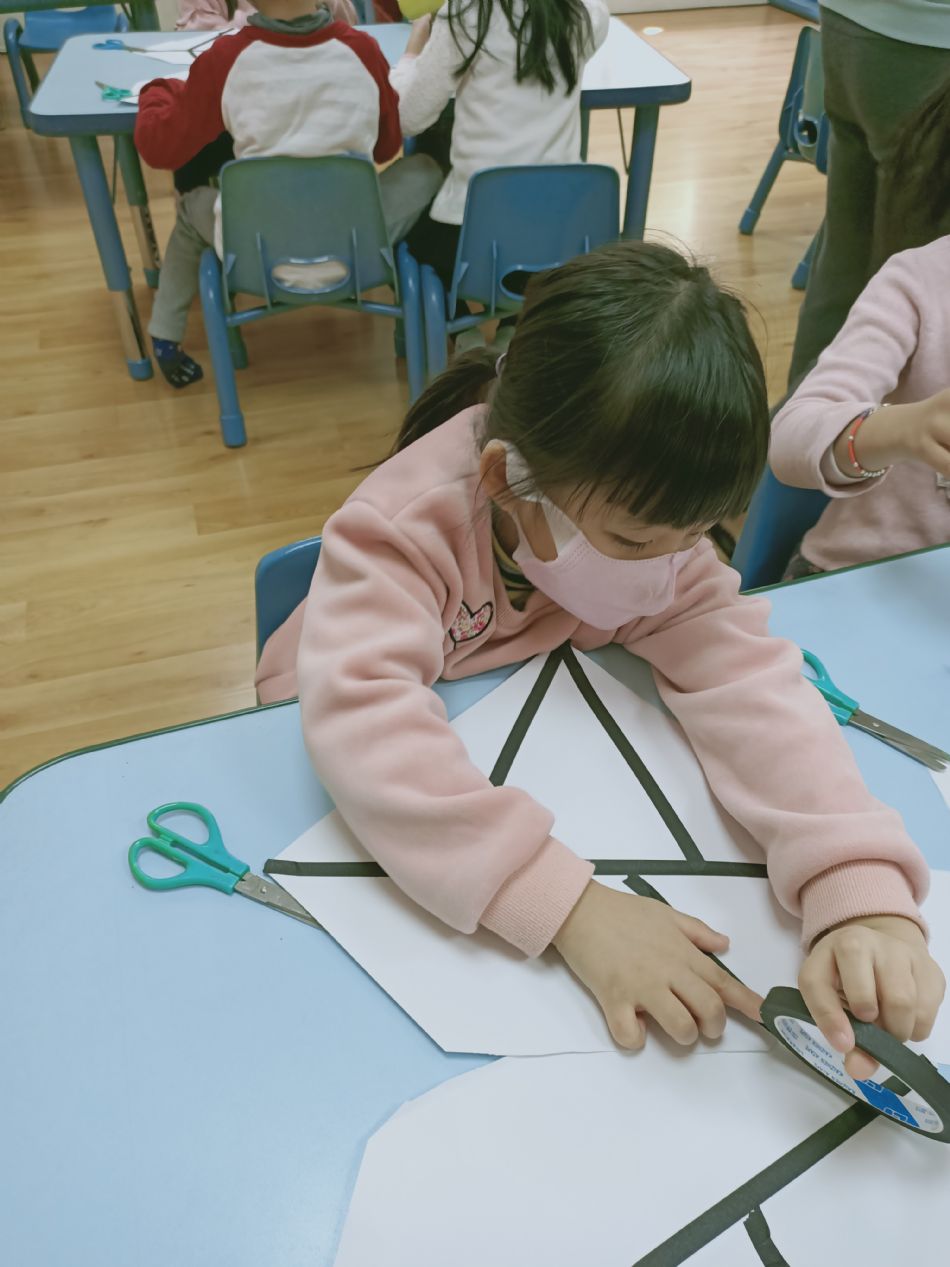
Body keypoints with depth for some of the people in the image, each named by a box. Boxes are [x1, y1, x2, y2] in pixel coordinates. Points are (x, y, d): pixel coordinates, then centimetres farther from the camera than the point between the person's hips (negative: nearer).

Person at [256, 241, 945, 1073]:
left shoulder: (652, 527, -21)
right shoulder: (407, 524, -35)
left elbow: (747, 679, -32)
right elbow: (363, 722, -49)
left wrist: (863, 894, -47)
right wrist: (572, 906, -56)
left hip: (520, 747, 6)